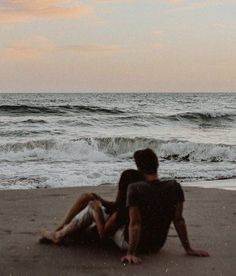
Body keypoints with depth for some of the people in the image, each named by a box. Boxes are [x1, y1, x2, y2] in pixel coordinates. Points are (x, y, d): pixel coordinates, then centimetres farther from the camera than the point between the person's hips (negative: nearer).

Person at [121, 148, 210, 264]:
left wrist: (131, 253, -24)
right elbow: (178, 220, -10)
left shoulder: (135, 189, -24)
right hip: (157, 246, 5)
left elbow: (135, 223, -26)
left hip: (138, 244, -5)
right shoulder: (174, 187, -13)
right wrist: (188, 249, -2)